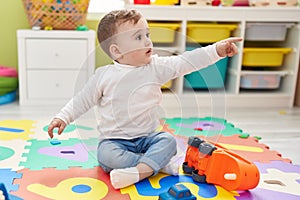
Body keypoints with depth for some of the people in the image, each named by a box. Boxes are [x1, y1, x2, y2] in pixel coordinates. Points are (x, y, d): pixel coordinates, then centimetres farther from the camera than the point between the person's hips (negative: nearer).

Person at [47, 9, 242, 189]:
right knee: (106, 155, -29)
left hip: (147, 137, 2)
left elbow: (186, 62, -12)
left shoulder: (156, 67, -4)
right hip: (114, 140, -1)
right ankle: (160, 163, -23)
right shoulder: (103, 76, -6)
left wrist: (216, 49, -22)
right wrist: (62, 118, -7)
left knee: (168, 140, -23)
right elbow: (82, 101, 3)